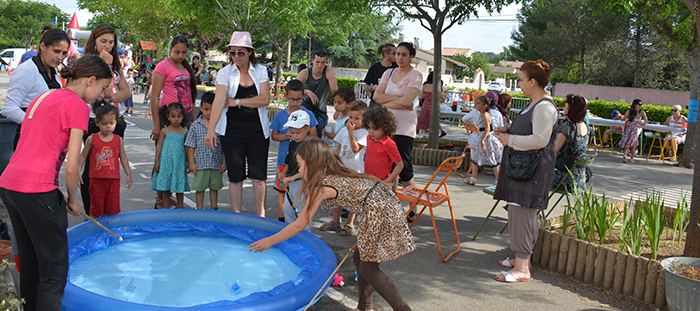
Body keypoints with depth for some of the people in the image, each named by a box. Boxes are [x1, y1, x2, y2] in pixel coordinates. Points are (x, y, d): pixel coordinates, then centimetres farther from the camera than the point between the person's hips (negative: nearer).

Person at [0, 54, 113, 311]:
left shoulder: (44, 97, 18)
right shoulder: (77, 105, -8)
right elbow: (72, 167, -12)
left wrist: (55, 192, 17)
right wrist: (73, 199, 5)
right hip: (36, 190, -9)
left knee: (30, 264, 20)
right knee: (54, 269, 2)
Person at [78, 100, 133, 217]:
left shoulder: (118, 140, 3)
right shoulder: (92, 139, -1)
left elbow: (123, 158, 11)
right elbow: (83, 156, 7)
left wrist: (128, 174, 10)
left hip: (113, 180, 1)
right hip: (96, 179, -1)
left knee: (112, 209, 4)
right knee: (96, 209, 6)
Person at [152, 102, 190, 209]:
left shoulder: (185, 132, 5)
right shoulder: (164, 131, 0)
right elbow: (159, 145, 2)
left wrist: (187, 162, 10)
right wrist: (156, 161, -1)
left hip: (180, 162, 1)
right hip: (166, 162, -1)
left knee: (180, 186, 5)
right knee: (165, 186, 3)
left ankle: (180, 208, 18)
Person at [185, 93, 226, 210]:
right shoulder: (196, 125, -1)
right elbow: (191, 145, 2)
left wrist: (224, 162, -1)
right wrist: (191, 162, -2)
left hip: (217, 164, 1)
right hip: (200, 164, -1)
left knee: (214, 187, 14)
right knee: (200, 188, 7)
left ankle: (214, 208, 29)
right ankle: (199, 210, 20)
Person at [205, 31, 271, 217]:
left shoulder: (260, 71, 3)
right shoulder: (225, 73, -2)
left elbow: (265, 99, -8)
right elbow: (219, 102, -14)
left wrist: (237, 102, -11)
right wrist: (211, 129, -24)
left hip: (258, 129, 1)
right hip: (232, 130, -1)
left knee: (258, 176, 2)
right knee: (235, 177, 5)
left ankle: (260, 216, 15)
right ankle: (236, 216, 18)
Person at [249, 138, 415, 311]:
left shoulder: (321, 187, -9)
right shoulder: (337, 175, 15)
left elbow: (299, 225, -6)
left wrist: (270, 241, 3)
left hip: (379, 212, -10)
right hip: (387, 205, 10)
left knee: (368, 269, -1)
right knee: (359, 258, 18)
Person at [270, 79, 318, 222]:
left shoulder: (308, 114, 0)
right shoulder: (280, 115, 2)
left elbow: (314, 136, 0)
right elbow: (274, 135, 7)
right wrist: (285, 136, -13)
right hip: (284, 159, 0)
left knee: (301, 191, 7)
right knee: (282, 189, 5)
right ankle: (281, 219, 19)